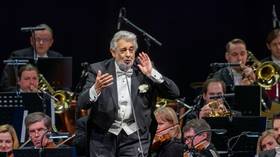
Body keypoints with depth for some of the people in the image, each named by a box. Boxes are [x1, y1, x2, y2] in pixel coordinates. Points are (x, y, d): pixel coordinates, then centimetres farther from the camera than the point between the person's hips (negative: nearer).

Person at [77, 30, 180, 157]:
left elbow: (174, 93, -4)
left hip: (134, 136, 0)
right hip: (103, 136, 0)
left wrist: (152, 74, -17)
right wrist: (96, 88, -29)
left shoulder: (143, 70, 2)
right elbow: (82, 103, -9)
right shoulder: (99, 70, -1)